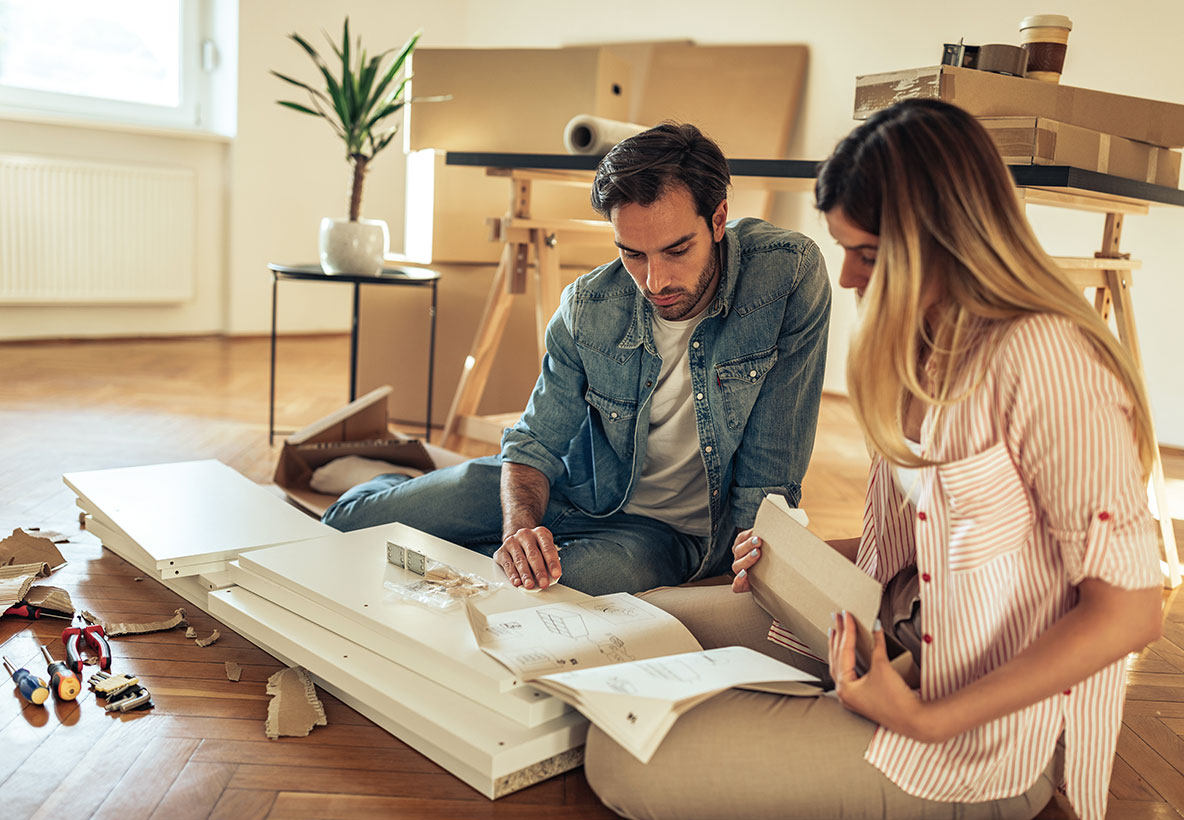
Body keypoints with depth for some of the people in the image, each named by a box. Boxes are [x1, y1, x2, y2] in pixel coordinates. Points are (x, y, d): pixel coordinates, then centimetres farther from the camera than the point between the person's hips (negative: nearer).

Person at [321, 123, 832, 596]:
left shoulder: (791, 273, -25)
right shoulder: (588, 308, -17)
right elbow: (537, 442, -7)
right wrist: (521, 525, -26)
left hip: (673, 528, -2)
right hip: (574, 486, 3)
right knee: (350, 520, -1)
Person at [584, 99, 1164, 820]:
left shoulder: (1041, 360, -24)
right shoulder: (929, 343, 5)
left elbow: (1128, 610, -22)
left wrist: (930, 720, -23)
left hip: (985, 739, -8)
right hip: (899, 628, 9)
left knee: (626, 759, -16)